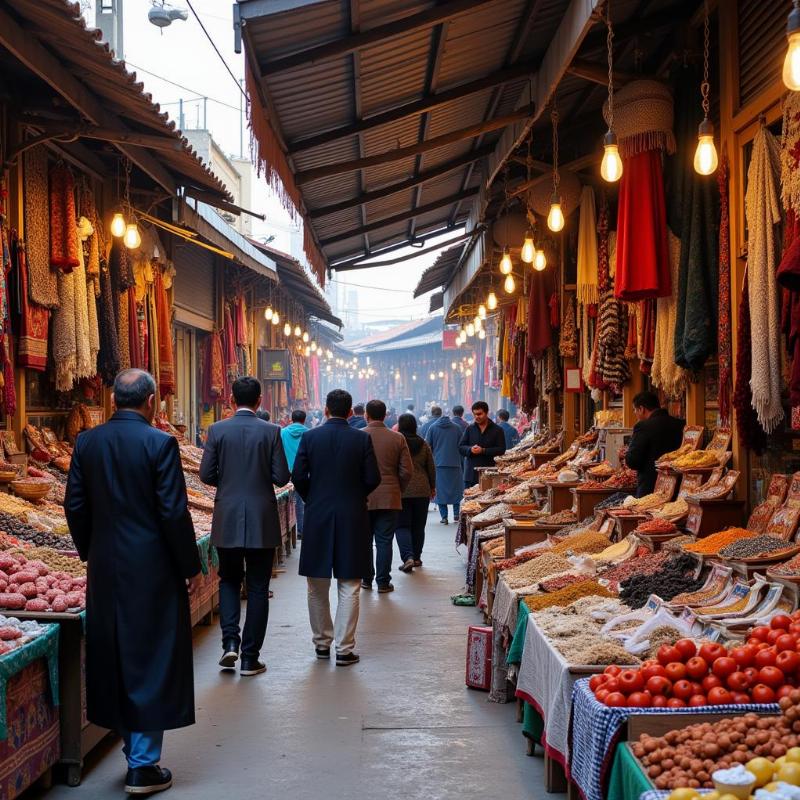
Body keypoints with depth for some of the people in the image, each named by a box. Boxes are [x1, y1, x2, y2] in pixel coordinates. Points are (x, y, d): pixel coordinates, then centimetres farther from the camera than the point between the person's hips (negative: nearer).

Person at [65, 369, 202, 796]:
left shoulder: (86, 442, 2)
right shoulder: (160, 443, -13)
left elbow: (75, 507, 6)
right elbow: (174, 512, -14)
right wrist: (191, 566, -4)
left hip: (104, 569, 5)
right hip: (152, 569, -5)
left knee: (113, 656, 16)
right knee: (151, 660, 4)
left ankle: (133, 748, 29)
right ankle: (143, 766, 11)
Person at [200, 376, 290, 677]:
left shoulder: (217, 430, -4)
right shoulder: (271, 431, -6)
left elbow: (206, 474, -2)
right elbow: (281, 477, -6)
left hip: (227, 521, 1)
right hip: (262, 522, -1)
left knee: (229, 581, 19)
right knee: (257, 588, 7)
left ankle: (230, 641, 3)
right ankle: (250, 658, 9)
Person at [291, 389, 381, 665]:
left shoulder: (309, 437, -3)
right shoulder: (362, 439, -5)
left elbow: (298, 476, -5)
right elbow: (372, 479, -6)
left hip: (317, 518, 1)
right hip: (352, 518, -1)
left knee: (317, 588, 15)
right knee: (349, 588, 5)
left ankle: (322, 643, 24)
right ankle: (344, 648, 4)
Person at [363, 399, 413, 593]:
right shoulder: (398, 438, -3)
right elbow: (407, 471, -3)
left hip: (362, 498, 0)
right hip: (389, 499, 0)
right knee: (384, 541, 5)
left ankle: (366, 579, 20)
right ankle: (383, 582, 7)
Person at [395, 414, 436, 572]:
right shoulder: (423, 444, 4)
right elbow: (431, 468, 9)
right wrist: (432, 487, 21)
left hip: (401, 490, -3)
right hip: (422, 491, 3)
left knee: (402, 525, 0)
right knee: (418, 525, 14)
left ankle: (408, 557, -16)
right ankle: (416, 557, 21)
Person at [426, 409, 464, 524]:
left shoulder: (433, 428, 3)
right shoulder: (456, 428, 6)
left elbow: (428, 446, 4)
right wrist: (462, 465, 18)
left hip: (438, 464, -1)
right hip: (455, 463, 1)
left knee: (441, 490, 2)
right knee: (455, 489, 12)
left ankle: (444, 517, -3)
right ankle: (456, 515, 9)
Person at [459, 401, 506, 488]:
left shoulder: (497, 430, 4)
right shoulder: (469, 429, 13)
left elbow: (501, 449, -4)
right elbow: (461, 447, 10)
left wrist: (483, 450, -15)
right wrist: (470, 449, -13)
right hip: (471, 473, 3)